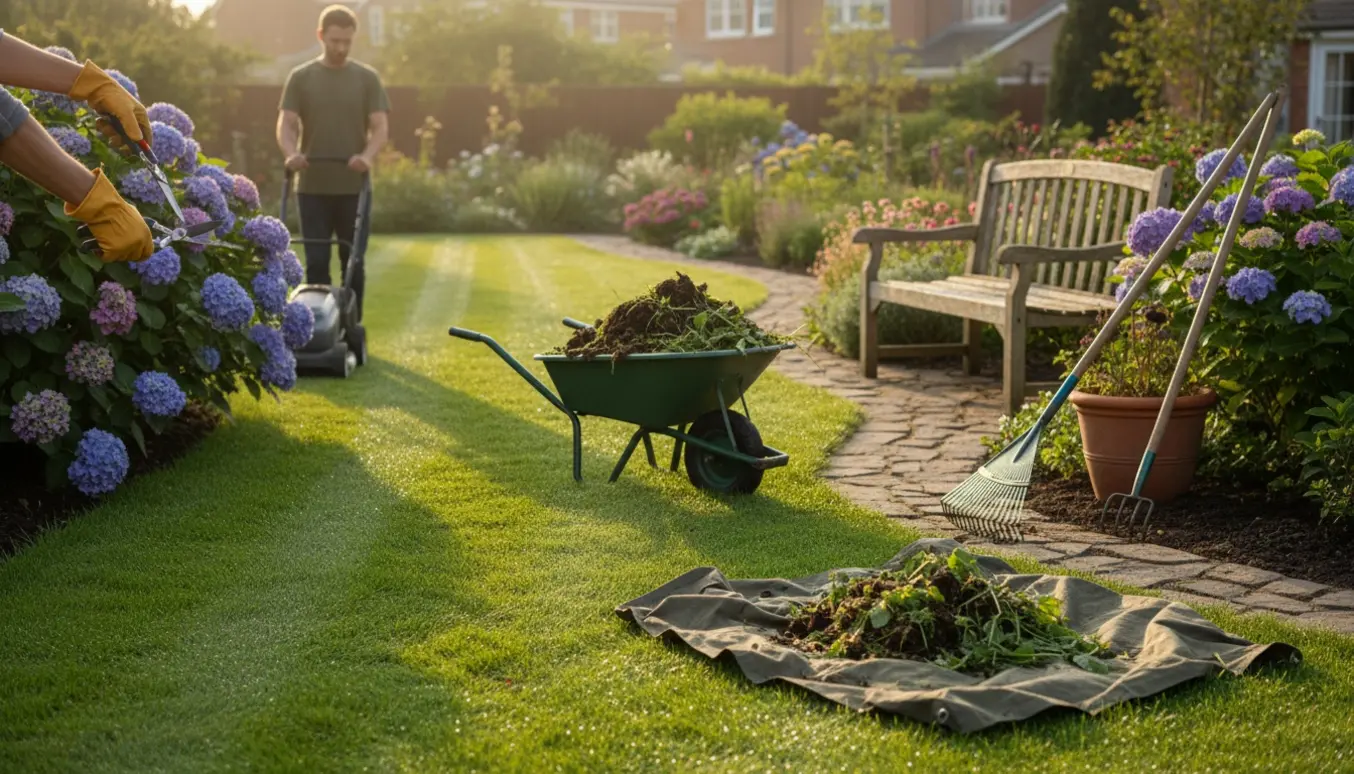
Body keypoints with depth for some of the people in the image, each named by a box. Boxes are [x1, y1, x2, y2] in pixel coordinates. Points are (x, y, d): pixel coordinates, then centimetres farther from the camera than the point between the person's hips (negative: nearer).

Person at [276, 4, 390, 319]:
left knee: (352, 262, 5)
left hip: (353, 187, 0)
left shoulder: (367, 78, 5)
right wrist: (291, 154, -22)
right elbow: (286, 124, 0)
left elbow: (380, 126, -2)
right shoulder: (301, 77, 5)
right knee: (316, 263, 0)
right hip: (313, 188, 0)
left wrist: (367, 155, -22)